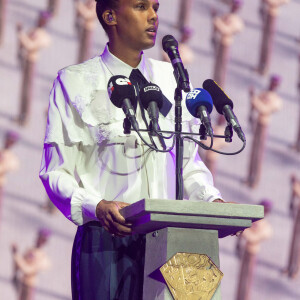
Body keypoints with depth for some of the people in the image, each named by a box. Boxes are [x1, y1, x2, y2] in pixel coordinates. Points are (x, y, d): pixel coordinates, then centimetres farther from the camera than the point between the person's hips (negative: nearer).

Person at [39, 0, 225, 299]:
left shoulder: (172, 79, 15)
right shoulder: (75, 82, 1)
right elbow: (56, 171, -4)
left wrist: (213, 200, -1)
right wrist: (97, 207, -22)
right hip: (106, 241, -4)